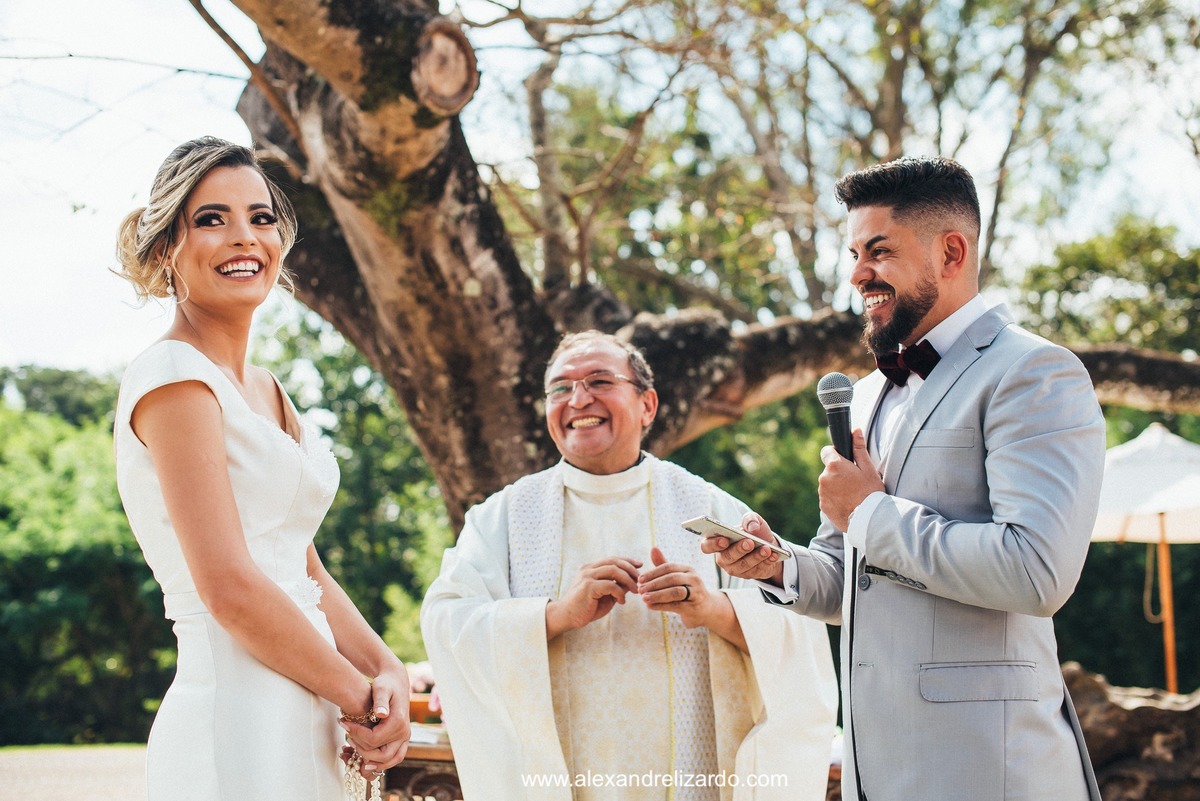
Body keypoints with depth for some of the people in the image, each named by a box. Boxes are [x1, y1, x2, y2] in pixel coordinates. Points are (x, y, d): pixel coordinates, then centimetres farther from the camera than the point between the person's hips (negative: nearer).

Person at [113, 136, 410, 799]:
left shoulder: (263, 388, 15)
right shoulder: (172, 375, -11)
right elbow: (228, 586, -18)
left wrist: (387, 668, -1)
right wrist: (360, 699, -9)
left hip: (303, 726, 8)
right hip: (236, 730, -8)